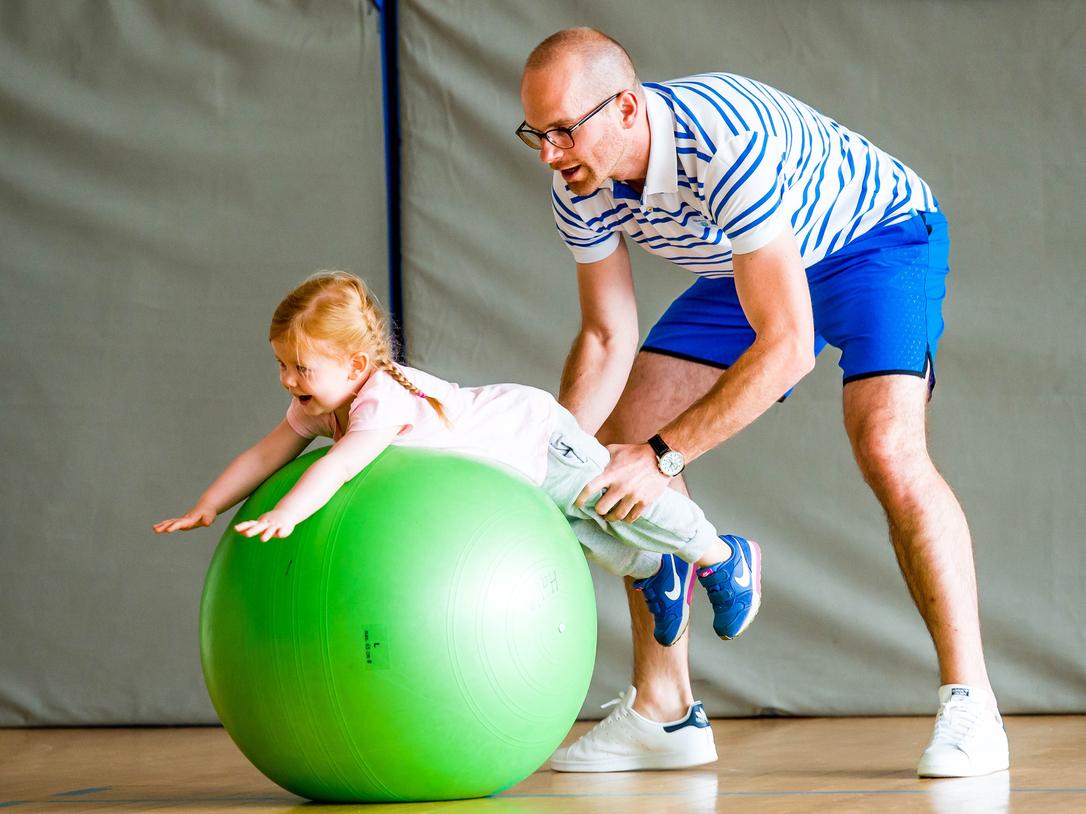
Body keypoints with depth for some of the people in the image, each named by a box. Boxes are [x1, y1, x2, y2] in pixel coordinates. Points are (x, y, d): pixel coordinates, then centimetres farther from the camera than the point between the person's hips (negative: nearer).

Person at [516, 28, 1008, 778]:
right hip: (752, 265, 7)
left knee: (887, 448, -30)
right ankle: (663, 713, 2)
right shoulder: (579, 188, -18)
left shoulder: (725, 144, -41)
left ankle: (970, 707, -20)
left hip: (878, 235, -7)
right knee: (624, 433, -4)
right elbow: (607, 338, -6)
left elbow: (788, 346, -41)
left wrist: (664, 455, -43)